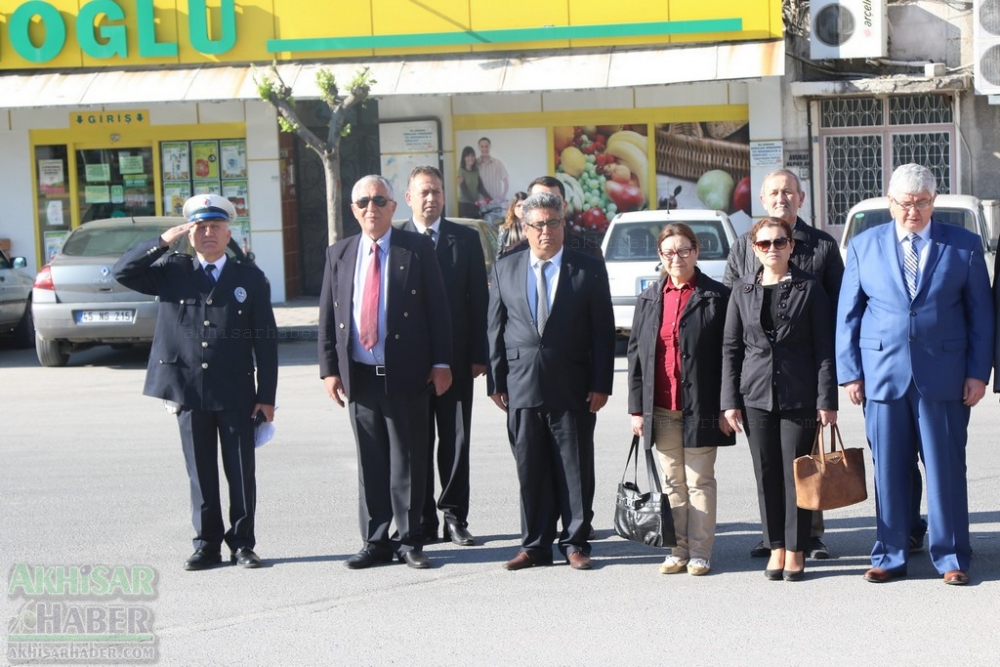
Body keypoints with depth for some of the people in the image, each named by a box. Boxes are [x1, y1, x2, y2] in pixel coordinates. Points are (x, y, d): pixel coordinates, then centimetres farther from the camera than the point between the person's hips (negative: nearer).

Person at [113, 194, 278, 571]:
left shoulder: (251, 279, 5)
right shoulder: (172, 272, 8)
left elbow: (266, 340, 3)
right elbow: (122, 273, -3)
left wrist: (267, 395, -2)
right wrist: (164, 240, -9)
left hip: (236, 393, -1)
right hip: (188, 392, 1)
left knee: (241, 472, 4)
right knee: (201, 473, 8)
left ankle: (242, 543, 14)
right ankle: (207, 544, 17)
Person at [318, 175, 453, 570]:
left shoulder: (417, 249, 1)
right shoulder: (339, 254, 11)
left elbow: (437, 309, -1)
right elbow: (327, 316, 10)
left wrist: (441, 363, -7)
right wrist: (329, 368, 2)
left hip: (407, 374, -3)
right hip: (358, 374, 3)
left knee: (408, 461, 3)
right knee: (370, 463, 8)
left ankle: (409, 541, 12)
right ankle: (375, 542, 17)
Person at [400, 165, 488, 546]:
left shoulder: (466, 239, 6)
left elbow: (478, 299, 5)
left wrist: (478, 354, -1)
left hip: (456, 357, 1)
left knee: (455, 440, 5)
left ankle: (455, 517, 14)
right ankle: (422, 520, 13)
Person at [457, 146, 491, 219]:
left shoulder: (476, 170, 9)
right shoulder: (461, 171, -7)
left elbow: (480, 187, 10)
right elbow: (464, 189, -13)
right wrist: (474, 201, -26)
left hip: (476, 204, 5)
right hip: (465, 204, -5)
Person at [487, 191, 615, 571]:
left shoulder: (589, 270, 2)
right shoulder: (505, 270, 9)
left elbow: (603, 332, 1)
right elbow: (495, 329, 9)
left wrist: (601, 384, -6)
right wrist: (496, 382, 3)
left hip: (573, 388, -2)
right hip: (521, 385, 2)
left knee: (576, 469, 3)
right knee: (529, 470, 6)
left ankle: (575, 543, 14)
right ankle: (535, 545, 15)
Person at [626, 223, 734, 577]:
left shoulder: (717, 297, -3)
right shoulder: (649, 299, 9)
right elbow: (636, 353, 10)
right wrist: (636, 407, 5)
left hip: (700, 407, -4)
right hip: (661, 408, 4)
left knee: (699, 481, 3)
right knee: (672, 482, 10)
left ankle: (700, 552, 10)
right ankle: (678, 550, 18)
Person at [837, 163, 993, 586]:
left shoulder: (964, 246, 5)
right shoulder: (864, 246, 8)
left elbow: (981, 313, 6)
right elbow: (848, 314, 9)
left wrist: (978, 372, 0)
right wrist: (850, 372, 2)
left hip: (943, 377, -1)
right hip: (882, 374, 1)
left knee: (946, 469, 3)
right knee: (889, 471, 5)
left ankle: (951, 558, 13)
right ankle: (890, 557, 15)